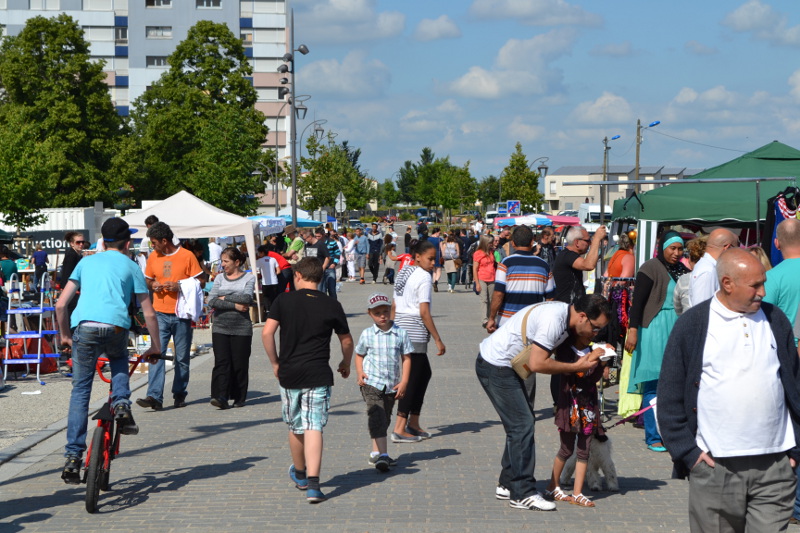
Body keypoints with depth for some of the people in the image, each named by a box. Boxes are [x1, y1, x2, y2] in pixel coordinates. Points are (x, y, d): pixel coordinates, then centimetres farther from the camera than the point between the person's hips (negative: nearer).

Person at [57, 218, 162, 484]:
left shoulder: (86, 262, 24)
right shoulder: (131, 266, 19)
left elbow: (61, 305, 19)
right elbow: (148, 313, 16)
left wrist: (65, 336, 32)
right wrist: (156, 346, 26)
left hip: (84, 327, 1)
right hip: (116, 327, -1)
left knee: (80, 391, 11)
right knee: (119, 360, 34)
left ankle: (73, 457, 3)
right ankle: (121, 404, 9)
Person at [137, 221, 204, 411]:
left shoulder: (187, 256, -4)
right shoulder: (153, 257, 8)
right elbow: (148, 280, 20)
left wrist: (179, 286, -16)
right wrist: (153, 285, -3)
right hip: (160, 313, 2)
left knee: (182, 358, 7)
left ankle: (179, 394, 21)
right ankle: (154, 396, -16)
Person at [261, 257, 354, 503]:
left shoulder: (283, 300, 0)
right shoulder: (332, 305, 1)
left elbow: (267, 333, -8)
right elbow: (347, 341, 9)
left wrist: (275, 363, 5)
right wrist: (346, 364, 27)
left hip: (288, 373, 1)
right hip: (318, 374, -1)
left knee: (295, 427, 16)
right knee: (314, 427, -4)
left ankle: (299, 473, 37)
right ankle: (312, 484, -16)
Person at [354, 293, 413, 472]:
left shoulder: (400, 334, -1)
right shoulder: (367, 335, 0)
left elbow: (406, 358, 2)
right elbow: (359, 355, 13)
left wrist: (404, 381, -5)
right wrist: (359, 373, -4)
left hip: (392, 385, 3)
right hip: (371, 383, -3)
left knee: (385, 419, 13)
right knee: (377, 417, -15)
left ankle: (376, 453, 26)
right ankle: (382, 455, -22)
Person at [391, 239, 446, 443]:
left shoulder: (403, 273, 14)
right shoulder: (423, 277, -12)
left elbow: (394, 306, 17)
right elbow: (424, 312, -16)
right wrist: (438, 340, -12)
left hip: (401, 330, 9)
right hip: (415, 333, -9)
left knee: (424, 373, 18)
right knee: (413, 379, -4)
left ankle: (413, 423, 21)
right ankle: (399, 429, -4)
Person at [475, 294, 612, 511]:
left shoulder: (565, 314, 5)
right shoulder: (553, 320, -26)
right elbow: (537, 363, -26)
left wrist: (589, 359, -10)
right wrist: (575, 367, -18)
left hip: (503, 365, 10)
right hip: (496, 367, -10)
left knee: (521, 423, 14)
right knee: (522, 424, -10)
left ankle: (507, 485, 22)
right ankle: (523, 493, -6)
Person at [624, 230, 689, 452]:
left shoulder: (683, 271, 13)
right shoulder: (651, 268, -5)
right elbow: (638, 301, -9)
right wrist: (633, 331, -16)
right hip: (655, 331, -6)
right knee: (654, 384, -3)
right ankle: (653, 437, 2)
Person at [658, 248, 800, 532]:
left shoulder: (775, 320, 10)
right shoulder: (692, 324, 0)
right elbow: (669, 396, 2)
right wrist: (686, 451, -5)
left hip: (775, 466, 2)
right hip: (715, 466, -2)